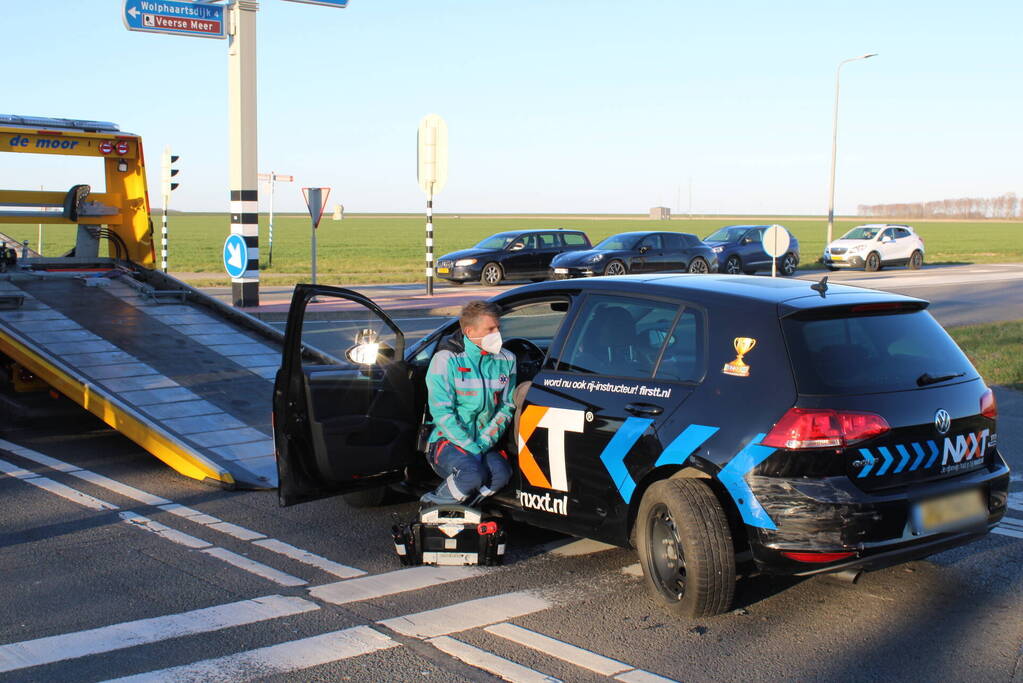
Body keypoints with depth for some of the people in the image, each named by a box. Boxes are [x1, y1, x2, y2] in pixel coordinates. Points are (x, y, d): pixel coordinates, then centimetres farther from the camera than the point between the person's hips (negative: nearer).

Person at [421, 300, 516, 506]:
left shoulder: (506, 360, 6)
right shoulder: (446, 360, -9)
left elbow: (506, 407, 7)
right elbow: (442, 412, -12)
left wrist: (483, 443, -9)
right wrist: (471, 449, -19)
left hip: (484, 445, 4)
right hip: (448, 441, -4)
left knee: (501, 473, -28)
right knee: (472, 474, -34)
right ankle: (431, 505, -5)